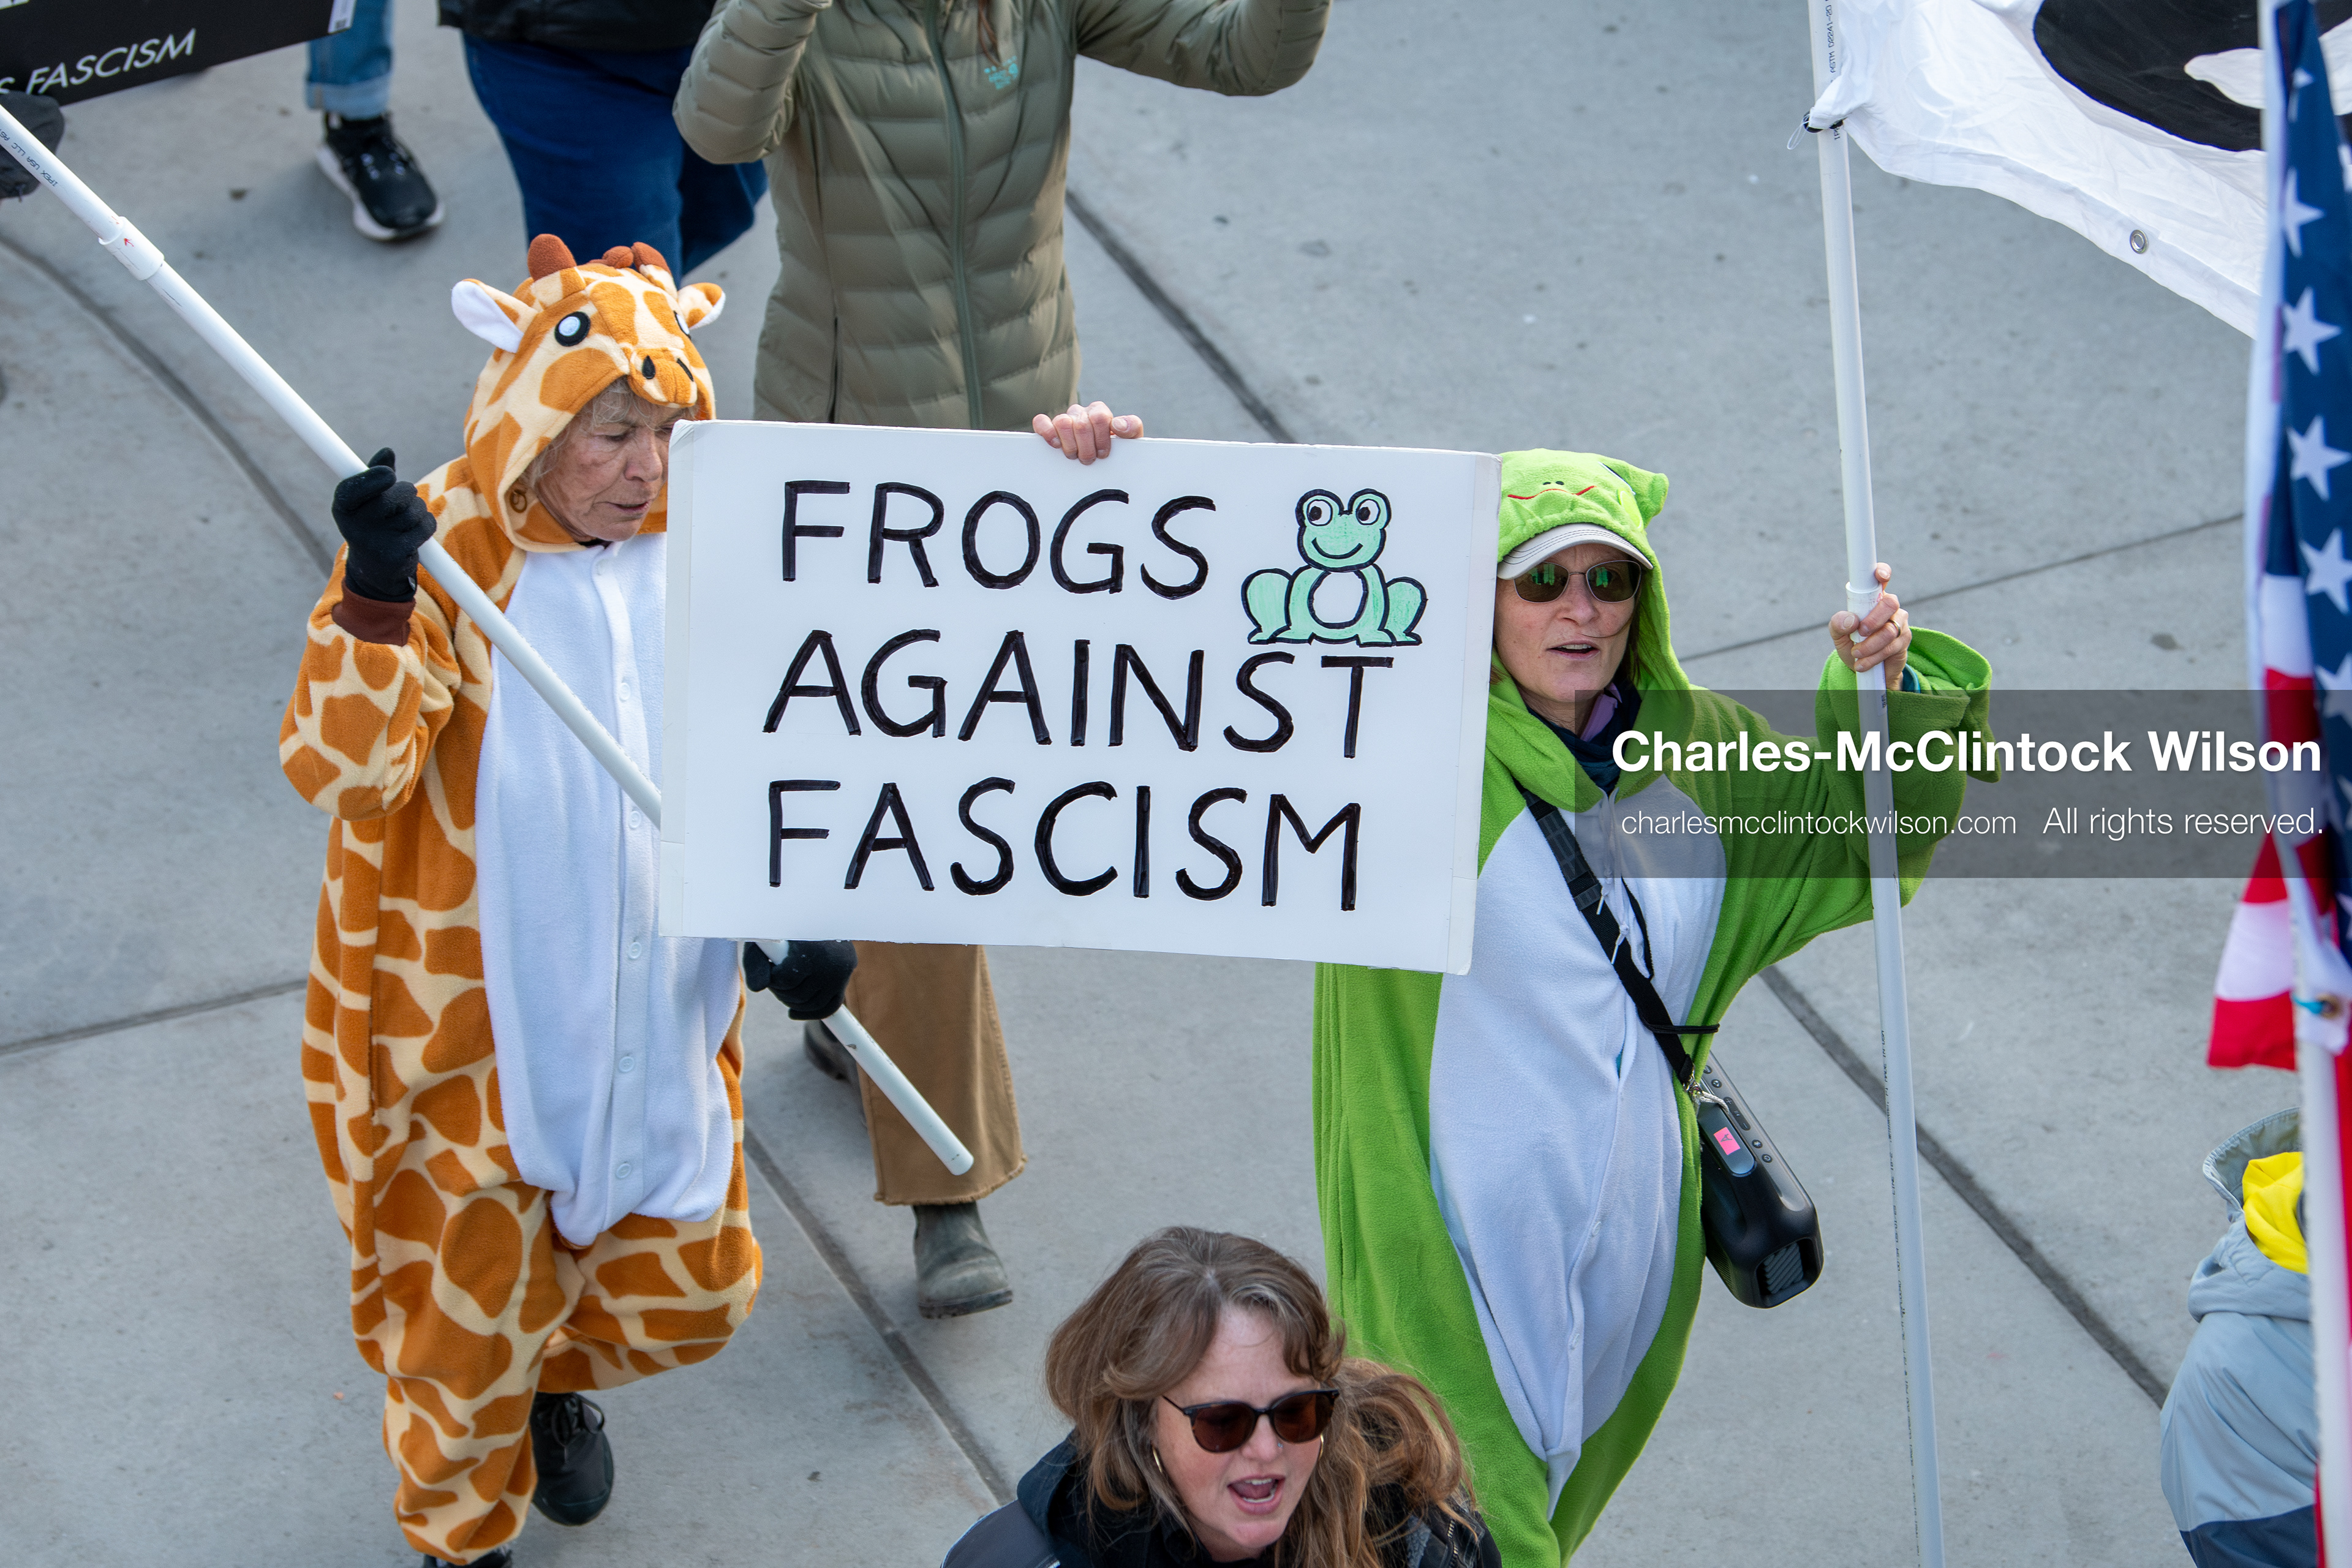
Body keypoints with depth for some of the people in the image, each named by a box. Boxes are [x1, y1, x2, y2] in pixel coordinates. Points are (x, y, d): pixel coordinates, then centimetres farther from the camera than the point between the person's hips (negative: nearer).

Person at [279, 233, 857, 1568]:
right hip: (475, 1029, -4)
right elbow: (339, 767, -30)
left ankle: (561, 1373, 54)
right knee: (473, 1302, 13)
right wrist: (377, 596, -44)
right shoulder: (439, 556, -20)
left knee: (692, 1290, 19)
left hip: (662, 1015, 5)